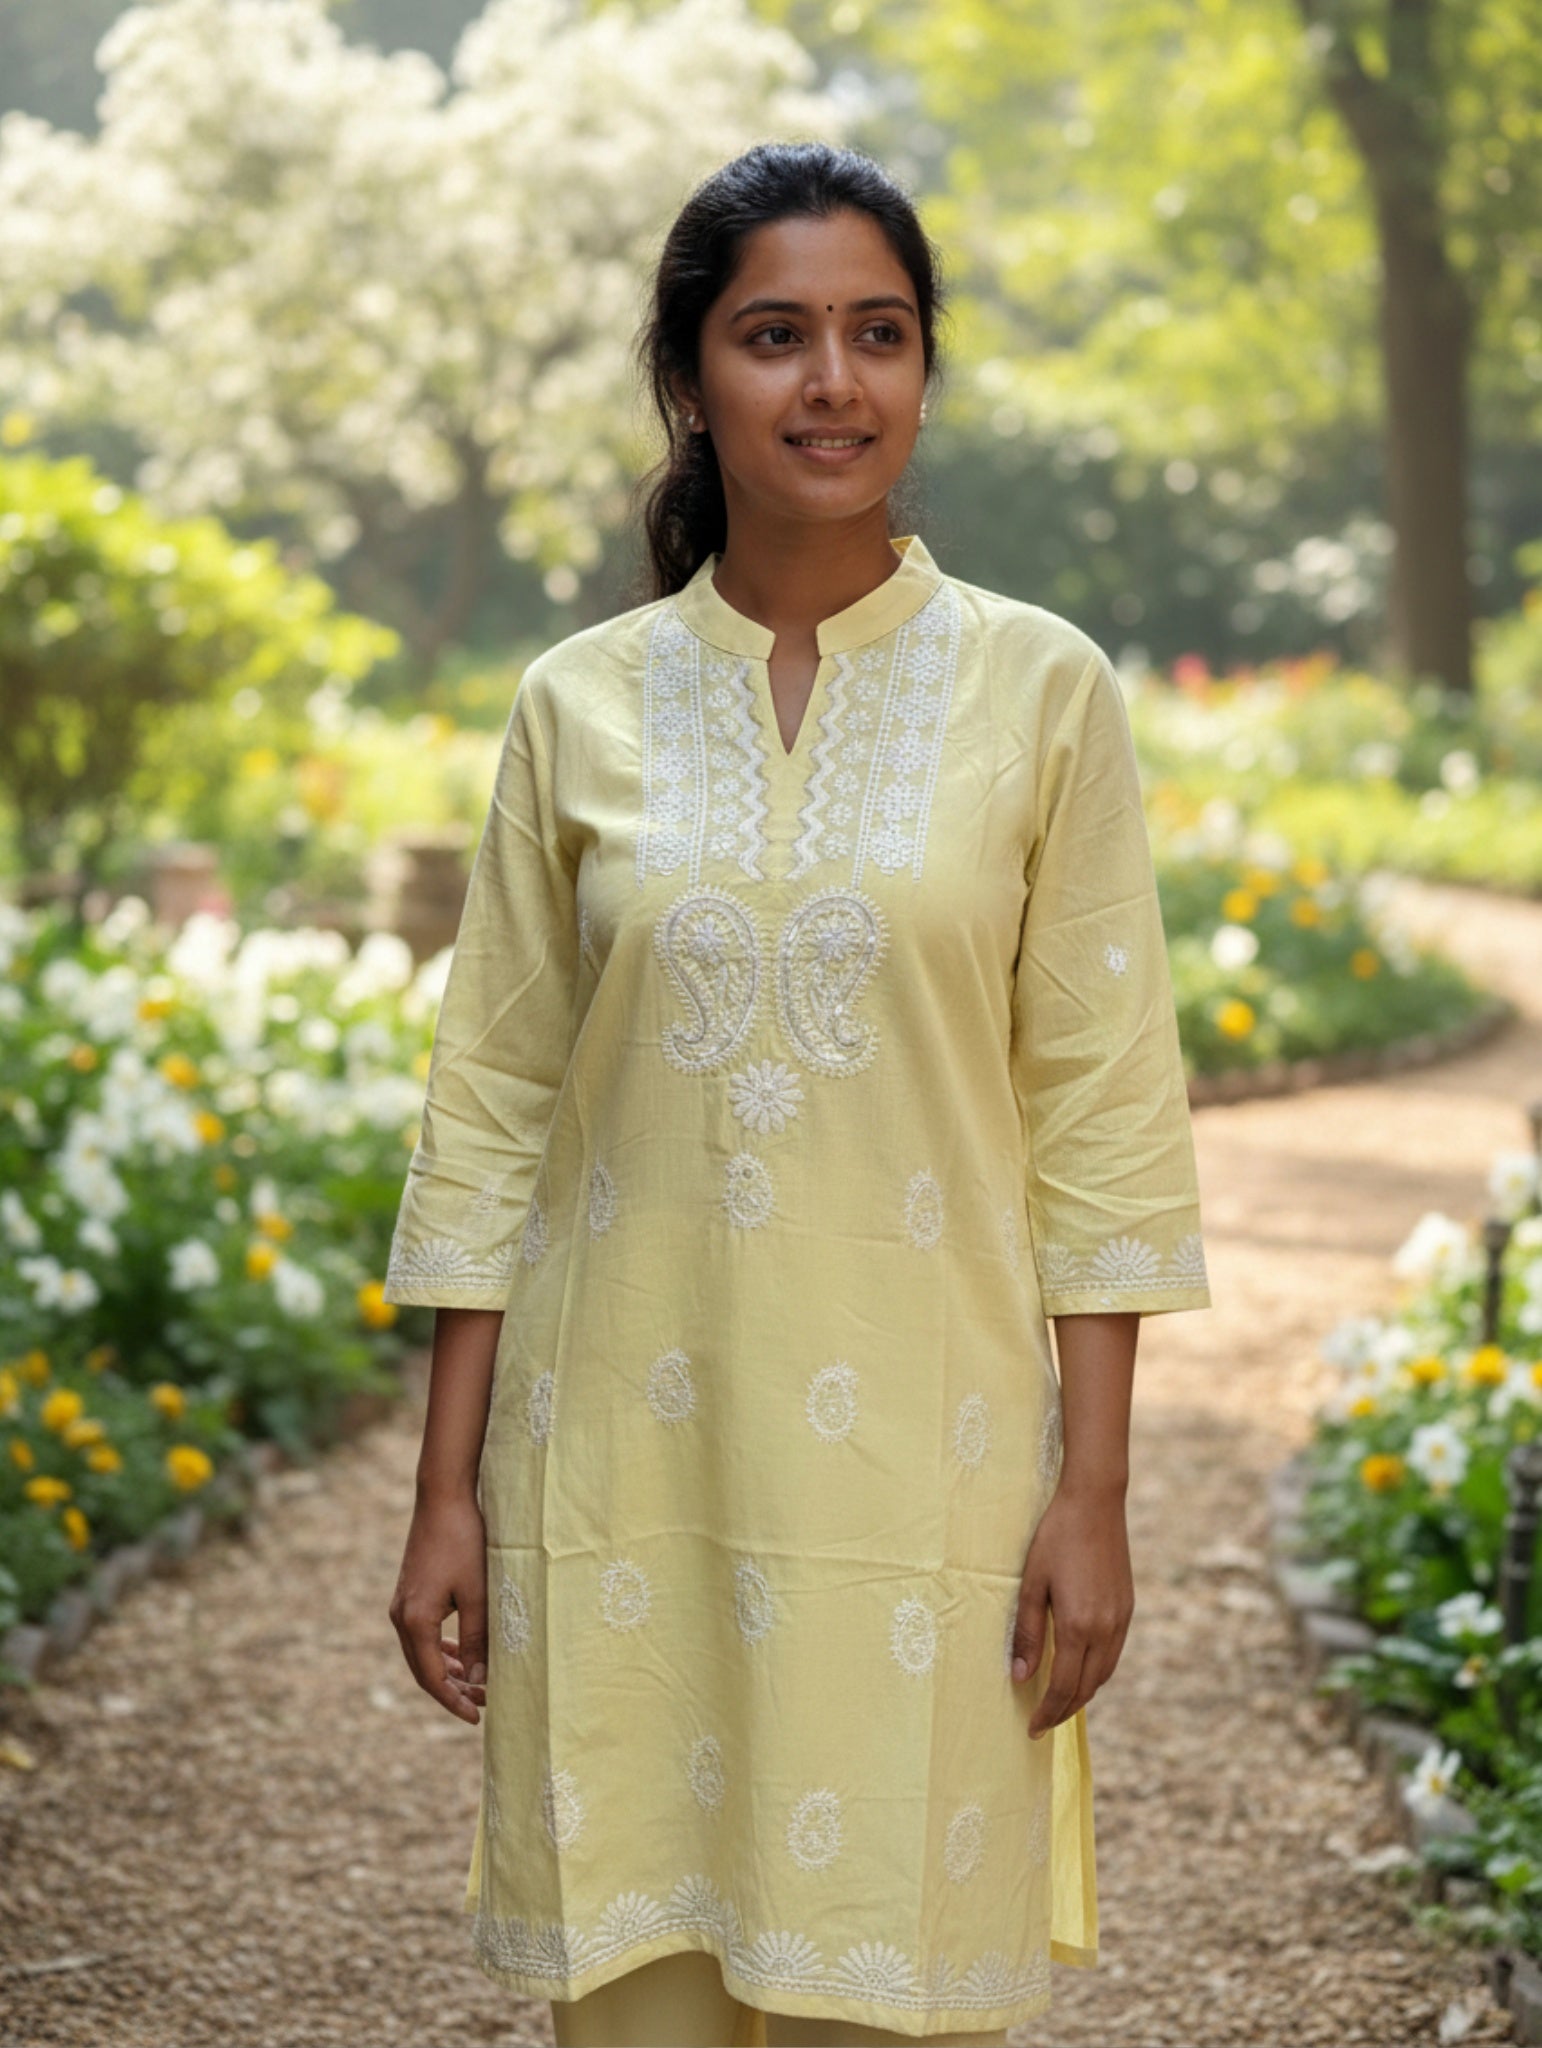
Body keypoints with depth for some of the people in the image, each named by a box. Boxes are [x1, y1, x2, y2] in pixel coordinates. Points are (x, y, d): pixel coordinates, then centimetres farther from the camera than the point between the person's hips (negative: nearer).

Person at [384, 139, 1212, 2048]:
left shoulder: (1038, 688, 0)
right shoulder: (578, 706, 5)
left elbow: (1103, 1116, 0)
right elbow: (491, 1116, 6)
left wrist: (1094, 1490, -5)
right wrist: (446, 1494, 3)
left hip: (919, 1446, -1)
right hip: (625, 1451, 2)